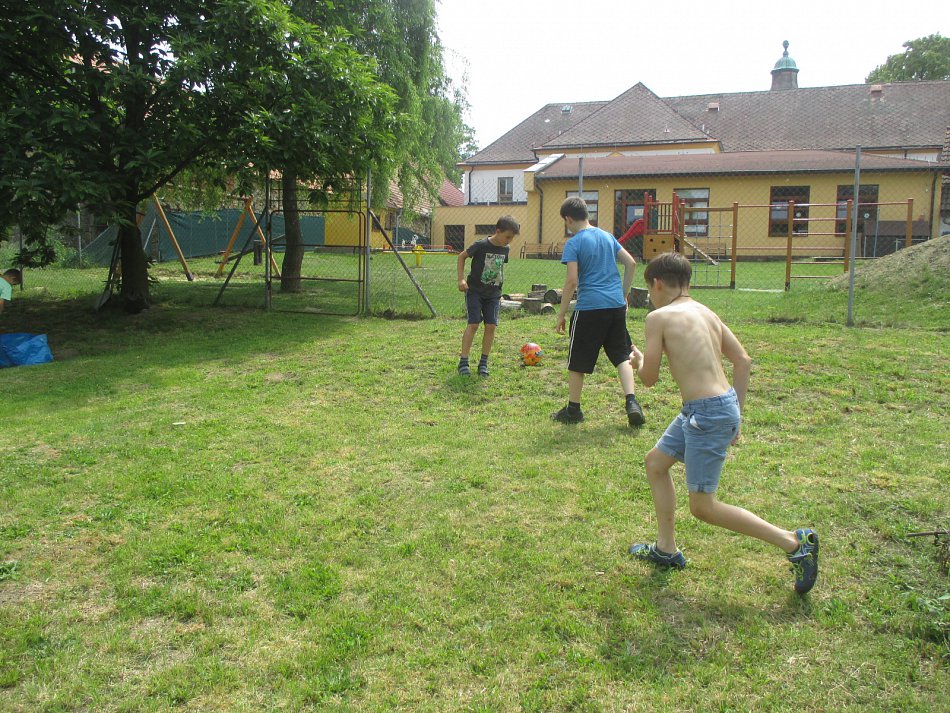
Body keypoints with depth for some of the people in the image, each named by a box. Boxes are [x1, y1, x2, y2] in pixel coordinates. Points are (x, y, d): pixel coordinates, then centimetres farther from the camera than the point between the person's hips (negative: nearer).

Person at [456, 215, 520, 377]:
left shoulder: (505, 249, 2)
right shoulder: (481, 245, -15)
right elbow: (461, 256, -3)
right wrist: (461, 279, -11)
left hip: (493, 294, 5)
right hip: (475, 291, -5)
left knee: (491, 326, -2)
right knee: (473, 324, -10)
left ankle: (484, 362, 9)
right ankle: (463, 362, -2)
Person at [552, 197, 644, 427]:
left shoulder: (573, 243, -7)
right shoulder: (607, 236, 12)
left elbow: (572, 281, -14)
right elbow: (631, 263, 14)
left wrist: (562, 314, -7)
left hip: (589, 307, -6)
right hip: (616, 305, 6)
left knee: (577, 361, 8)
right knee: (621, 355, 14)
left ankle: (573, 409, 18)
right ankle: (631, 401, 1)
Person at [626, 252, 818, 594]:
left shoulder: (659, 317, -10)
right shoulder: (707, 313, 12)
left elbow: (649, 378, -9)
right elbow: (743, 361, 12)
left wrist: (638, 360, 15)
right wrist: (735, 415, 18)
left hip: (707, 413, -9)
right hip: (724, 404, 9)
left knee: (703, 507, 2)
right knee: (655, 462, 22)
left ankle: (795, 542, 5)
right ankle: (666, 549, 31)